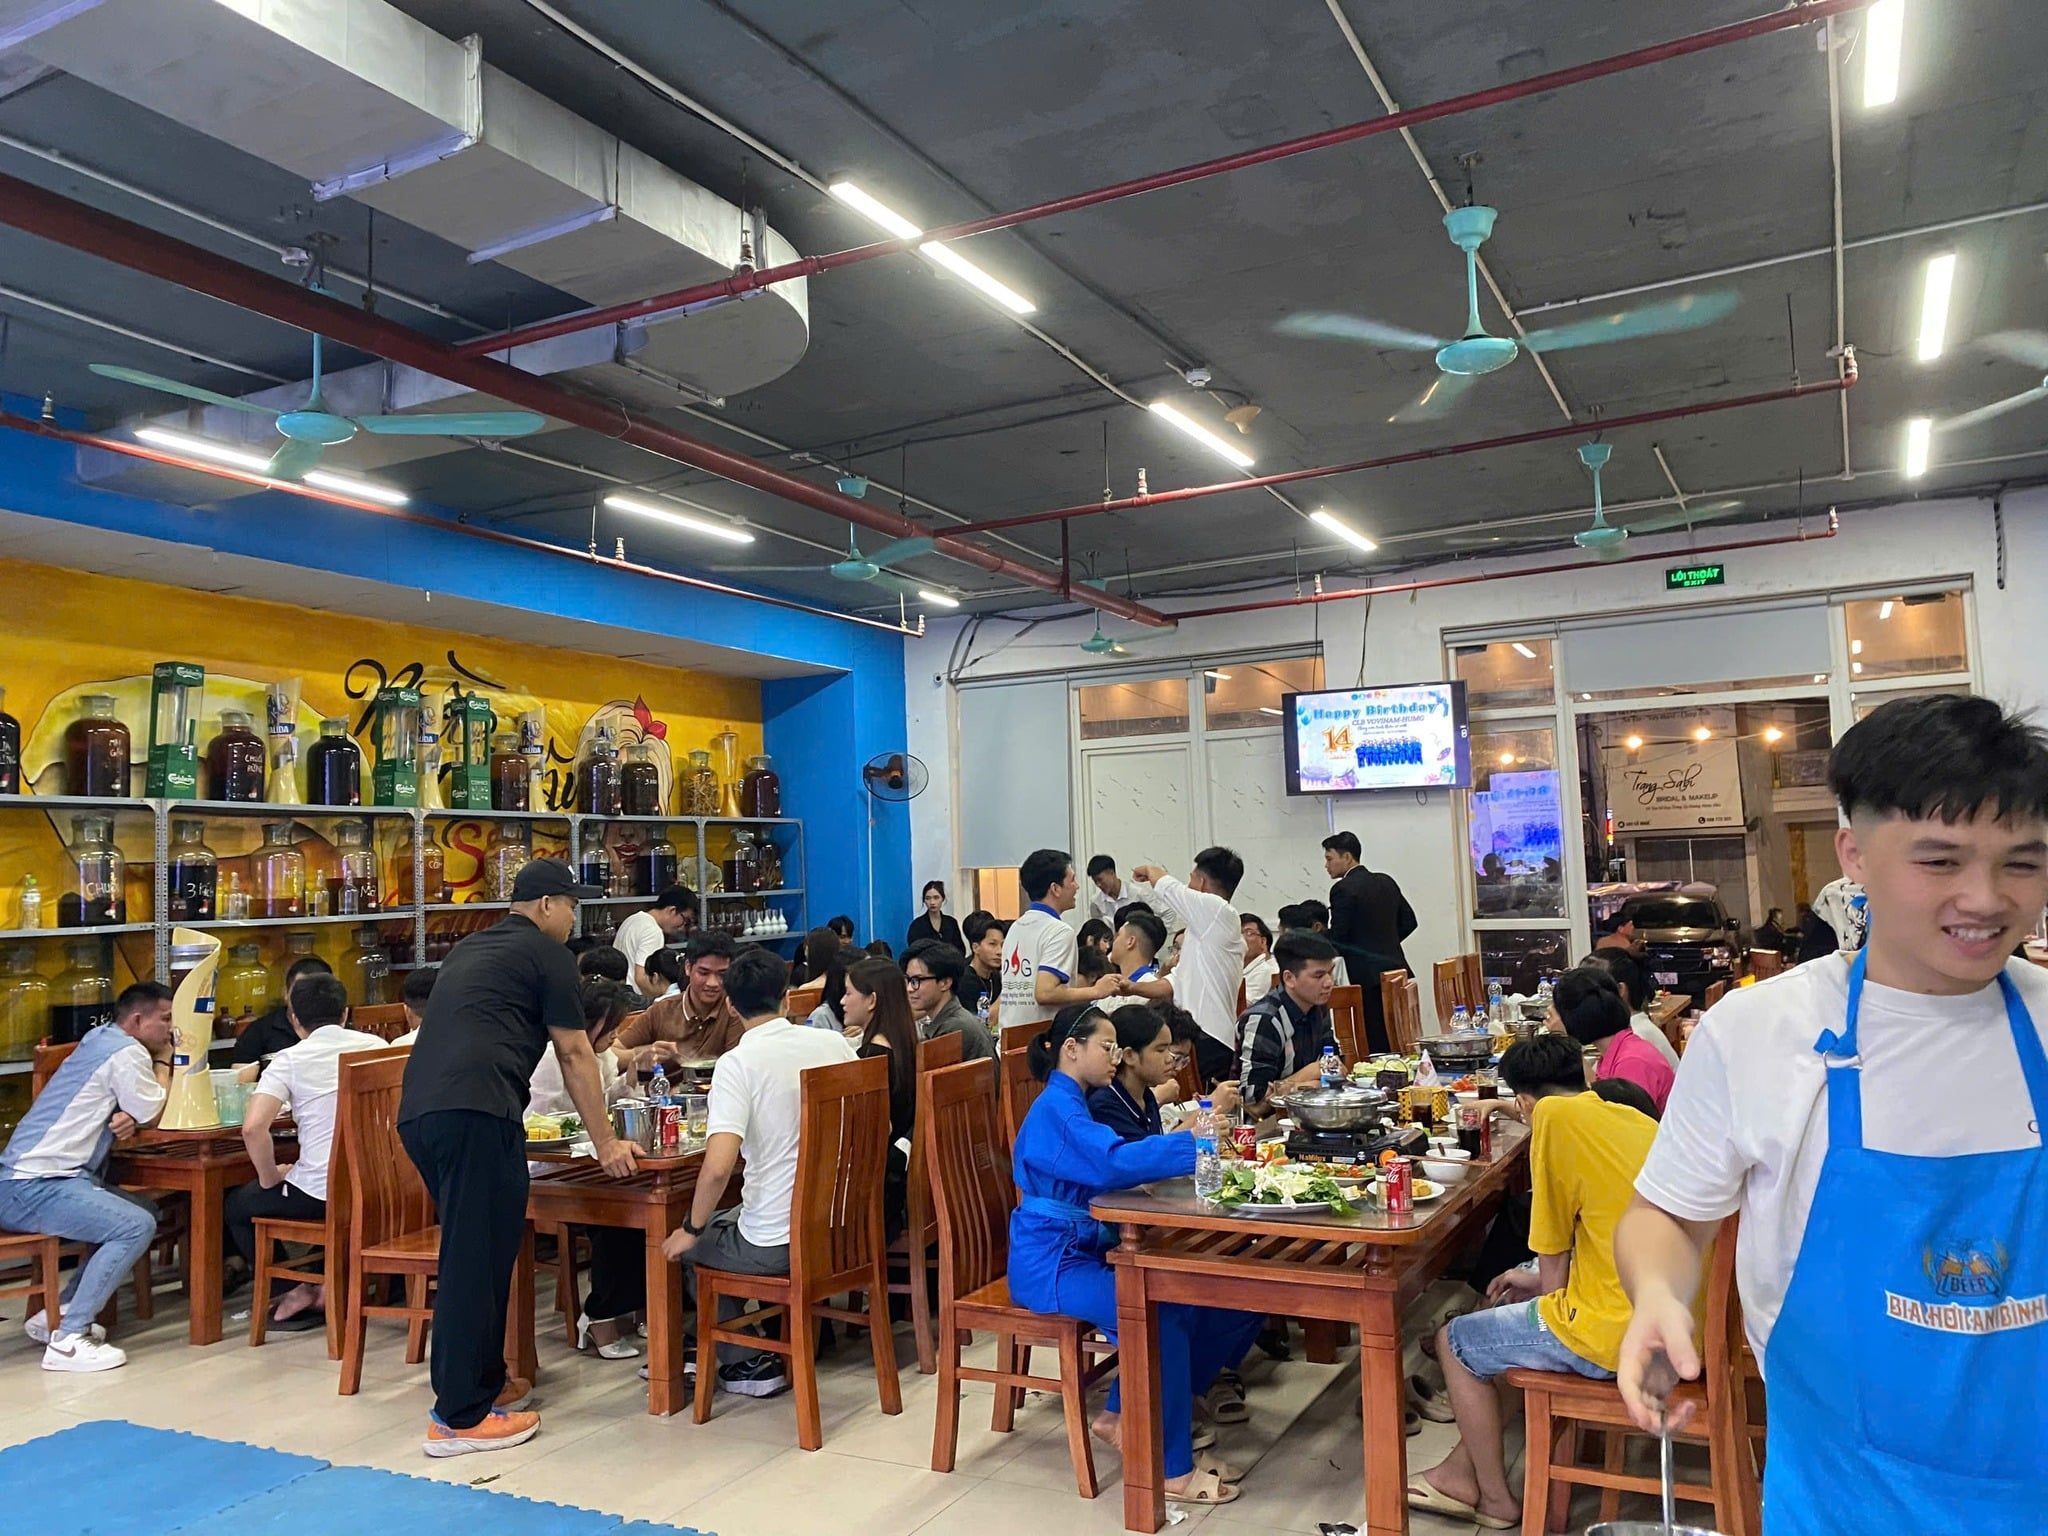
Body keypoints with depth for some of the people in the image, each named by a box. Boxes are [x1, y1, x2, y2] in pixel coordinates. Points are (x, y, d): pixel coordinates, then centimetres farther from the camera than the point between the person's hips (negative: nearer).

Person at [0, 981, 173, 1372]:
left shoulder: (101, 1040, 17)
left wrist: (128, 1119, -6)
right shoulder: (127, 1051, -13)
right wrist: (164, 1061, 6)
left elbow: (139, 1112, 17)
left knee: (144, 1214, 10)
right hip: (34, 1185, -10)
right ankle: (67, 1340, -18)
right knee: (136, 1227, -22)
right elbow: (152, 1116, -5)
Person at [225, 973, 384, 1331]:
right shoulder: (376, 1046, 5)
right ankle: (331, 1287, 29)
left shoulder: (290, 1060, -6)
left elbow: (253, 1127, -19)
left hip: (319, 1193, -5)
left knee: (235, 1206, 23)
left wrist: (271, 1178, -2)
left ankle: (291, 1292, 20)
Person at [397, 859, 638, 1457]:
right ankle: (459, 1417, 1)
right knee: (476, 1259, -3)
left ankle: (484, 1381, 28)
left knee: (475, 1252, 19)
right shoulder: (546, 954, 4)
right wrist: (606, 1144, 12)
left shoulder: (470, 950, 27)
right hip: (475, 1114, -9)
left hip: (416, 1111, 9)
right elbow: (574, 1055, 5)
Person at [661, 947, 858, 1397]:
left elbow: (718, 1166, -24)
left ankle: (748, 1363, 23)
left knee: (685, 1245, 25)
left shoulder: (738, 1063, -15)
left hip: (774, 1244, -6)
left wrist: (691, 1229, -6)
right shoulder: (834, 1043, -1)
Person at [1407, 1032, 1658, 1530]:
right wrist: (1540, 1282, 28)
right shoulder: (1634, 1119, 10)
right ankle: (1467, 1465, 34)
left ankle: (1495, 1498, 28)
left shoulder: (1555, 1115, -12)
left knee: (1455, 1342, 12)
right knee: (1509, 1301, 27)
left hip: (1617, 1332, -8)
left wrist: (1546, 1289, 13)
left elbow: (1554, 1261, -7)